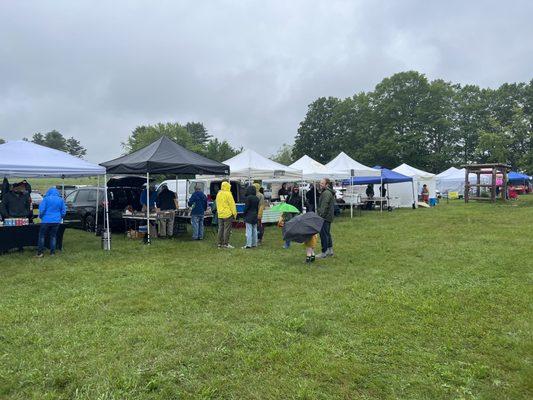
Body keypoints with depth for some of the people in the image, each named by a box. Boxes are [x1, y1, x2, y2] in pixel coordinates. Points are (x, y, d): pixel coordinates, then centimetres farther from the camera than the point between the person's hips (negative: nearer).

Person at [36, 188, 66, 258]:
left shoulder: (46, 199, -5)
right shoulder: (61, 200, 5)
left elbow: (41, 210, -9)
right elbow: (63, 211, 8)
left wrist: (40, 216, 8)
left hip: (46, 220, -3)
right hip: (56, 221, 3)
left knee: (42, 236, 7)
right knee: (53, 236, 12)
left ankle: (40, 253, 6)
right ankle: (52, 252, 14)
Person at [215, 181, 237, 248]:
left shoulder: (219, 194, 12)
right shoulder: (228, 194, -12)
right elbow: (232, 204, -12)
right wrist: (234, 213, -7)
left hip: (220, 214, 8)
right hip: (228, 214, -7)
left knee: (221, 229, 10)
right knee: (227, 229, -4)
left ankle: (220, 243, 13)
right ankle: (225, 244, -4)